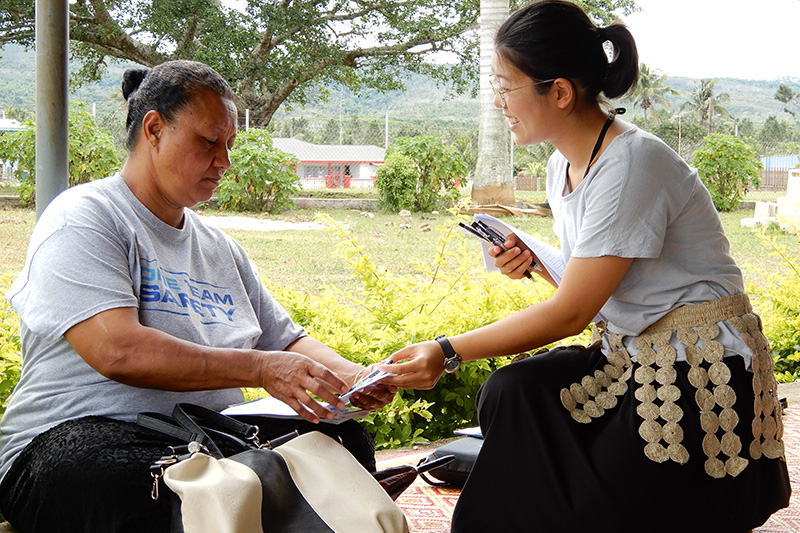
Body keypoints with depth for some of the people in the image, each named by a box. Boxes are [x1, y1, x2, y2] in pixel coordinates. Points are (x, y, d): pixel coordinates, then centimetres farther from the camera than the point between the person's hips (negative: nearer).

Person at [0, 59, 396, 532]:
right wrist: (261, 369, -22)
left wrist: (350, 376, 1)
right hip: (81, 436, -6)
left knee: (348, 440, -17)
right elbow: (117, 351, -19)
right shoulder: (84, 219, -4)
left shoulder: (220, 247, 22)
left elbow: (286, 339, 24)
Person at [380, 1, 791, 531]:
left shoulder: (631, 164, -23)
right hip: (629, 353, 8)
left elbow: (571, 313, -22)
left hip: (700, 368, -8)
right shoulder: (563, 164, 5)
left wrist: (447, 352, -18)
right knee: (511, 392, -13)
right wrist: (534, 261, -2)